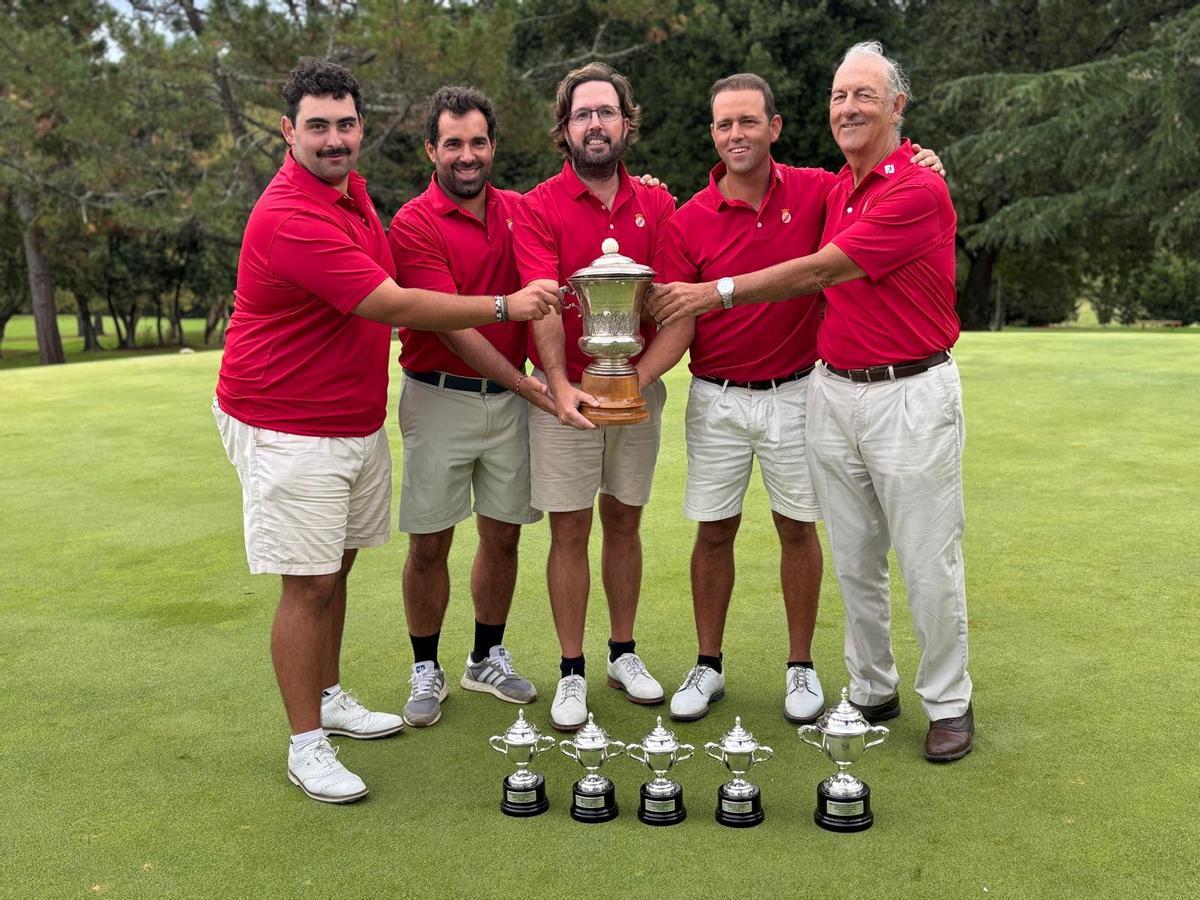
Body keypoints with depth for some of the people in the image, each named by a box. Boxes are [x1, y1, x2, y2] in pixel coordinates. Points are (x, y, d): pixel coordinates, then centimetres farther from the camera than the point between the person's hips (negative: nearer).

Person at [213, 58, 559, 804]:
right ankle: (307, 744, 8)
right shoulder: (289, 218, -24)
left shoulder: (350, 186, 6)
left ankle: (329, 698, 34)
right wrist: (505, 307, -19)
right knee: (310, 582, -4)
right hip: (289, 429, -8)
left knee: (338, 566, 17)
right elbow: (393, 306, -24)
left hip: (358, 419, 9)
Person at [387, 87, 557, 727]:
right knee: (428, 543, 3)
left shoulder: (518, 210, 7)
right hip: (440, 400, -4)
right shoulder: (414, 225, -10)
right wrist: (523, 381, -21)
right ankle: (426, 670, 20)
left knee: (503, 533, 11)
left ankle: (488, 658, 29)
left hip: (510, 397, 5)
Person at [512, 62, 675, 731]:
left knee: (624, 521, 13)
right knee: (570, 529, 2)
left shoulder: (656, 205, 6)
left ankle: (624, 653, 27)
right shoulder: (539, 207, -6)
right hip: (566, 391, -3)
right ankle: (572, 671, 14)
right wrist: (559, 385, -32)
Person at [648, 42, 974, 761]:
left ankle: (949, 705, 17)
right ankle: (872, 690, 25)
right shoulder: (837, 190, 12)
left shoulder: (919, 189, -14)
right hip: (834, 391, 7)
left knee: (930, 561, 1)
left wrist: (714, 292, -13)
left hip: (911, 394, -7)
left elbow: (818, 272, -18)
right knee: (855, 559, 12)